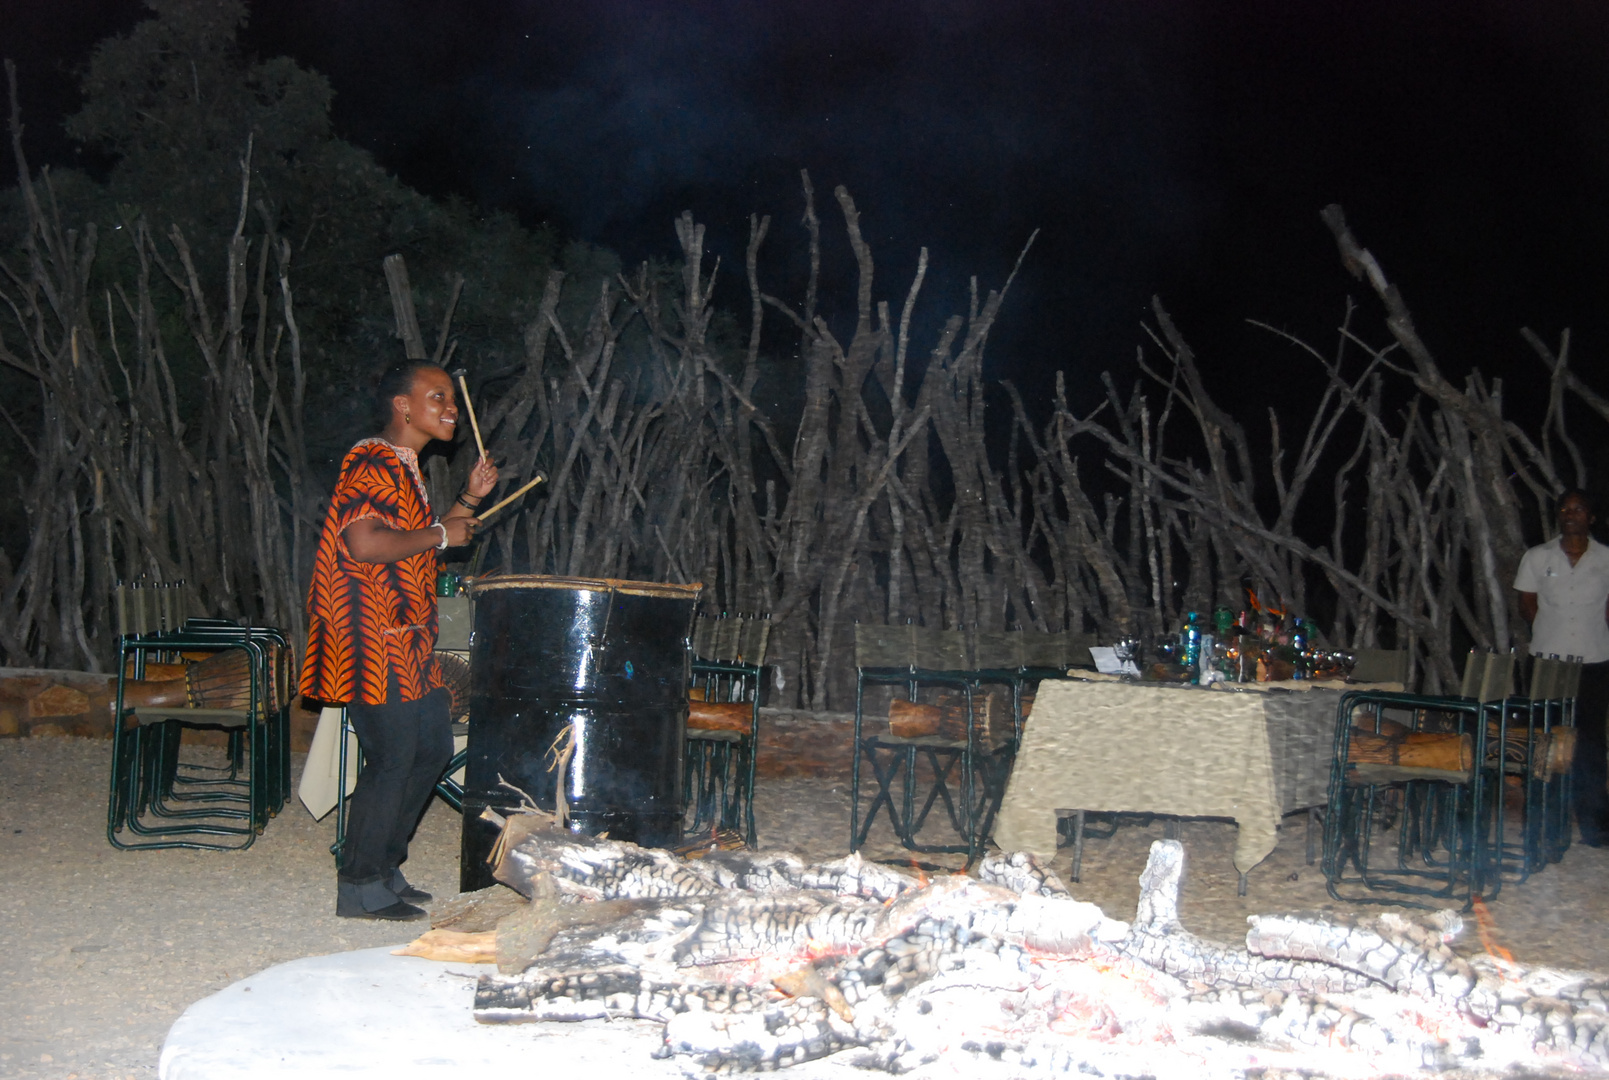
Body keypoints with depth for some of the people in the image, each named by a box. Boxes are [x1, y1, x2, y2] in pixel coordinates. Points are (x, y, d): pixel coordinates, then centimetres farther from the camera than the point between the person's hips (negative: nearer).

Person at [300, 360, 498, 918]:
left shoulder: (405, 469, 19)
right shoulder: (370, 463, -14)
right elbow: (364, 543, -29)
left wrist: (468, 501, 17)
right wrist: (439, 535, -17)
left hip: (407, 642, 11)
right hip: (373, 641, -11)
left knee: (433, 746, 13)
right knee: (392, 758, -7)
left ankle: (385, 867, 23)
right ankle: (360, 887, 4)